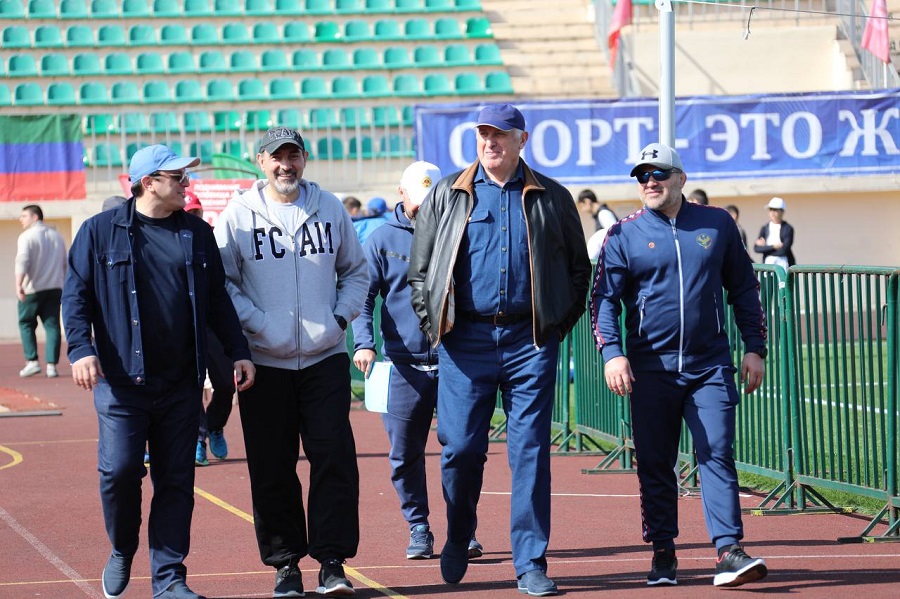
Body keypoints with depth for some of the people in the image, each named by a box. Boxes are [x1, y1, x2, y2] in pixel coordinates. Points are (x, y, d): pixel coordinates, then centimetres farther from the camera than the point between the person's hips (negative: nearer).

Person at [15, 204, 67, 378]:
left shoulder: (27, 237, -6)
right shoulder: (57, 236, 14)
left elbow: (22, 261, -20)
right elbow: (64, 264, 20)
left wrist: (19, 284, -29)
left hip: (32, 289, -5)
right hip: (55, 288, 5)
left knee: (26, 323, 8)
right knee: (52, 325, 3)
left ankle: (32, 361, -1)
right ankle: (51, 365, -4)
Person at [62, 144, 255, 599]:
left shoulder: (197, 234, 12)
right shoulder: (101, 231, 2)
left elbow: (217, 300, 17)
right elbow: (76, 294, 1)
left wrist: (238, 351, 9)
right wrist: (81, 349, -13)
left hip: (181, 384, 3)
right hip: (121, 380, -3)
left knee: (176, 480, 4)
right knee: (119, 470, -10)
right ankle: (121, 552, 17)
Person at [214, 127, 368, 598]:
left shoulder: (329, 208, 8)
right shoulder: (238, 215, -1)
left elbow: (355, 270, 18)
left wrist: (341, 315, 3)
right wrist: (256, 323, -11)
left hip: (326, 358, 2)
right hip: (265, 362, -2)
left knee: (334, 458, -5)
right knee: (272, 468, 2)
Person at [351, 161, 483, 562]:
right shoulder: (382, 241, 4)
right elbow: (362, 297, 0)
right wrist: (364, 342, -17)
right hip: (403, 363, 0)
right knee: (405, 453, 4)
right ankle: (418, 529, 17)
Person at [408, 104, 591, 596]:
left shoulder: (552, 199, 8)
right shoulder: (447, 195, 8)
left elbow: (579, 268, 15)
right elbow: (419, 269, 12)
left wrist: (560, 324, 6)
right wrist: (434, 325, 3)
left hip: (530, 340, 0)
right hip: (465, 341, 0)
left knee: (531, 450, -2)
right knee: (461, 447, 0)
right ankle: (457, 540, 25)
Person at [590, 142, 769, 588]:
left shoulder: (717, 224, 8)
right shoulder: (624, 235, 4)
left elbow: (744, 289, 12)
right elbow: (603, 298, -1)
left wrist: (754, 348, 6)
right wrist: (611, 353, -16)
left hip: (711, 366, 0)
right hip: (651, 368, 0)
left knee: (717, 455, -8)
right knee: (654, 464, 3)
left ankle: (728, 551, -12)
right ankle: (663, 553, 12)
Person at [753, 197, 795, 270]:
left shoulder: (788, 229, -2)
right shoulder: (765, 228, 10)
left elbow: (784, 249, -13)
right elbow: (756, 248, 0)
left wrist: (765, 246, -5)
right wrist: (773, 247, -11)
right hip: (768, 263, 3)